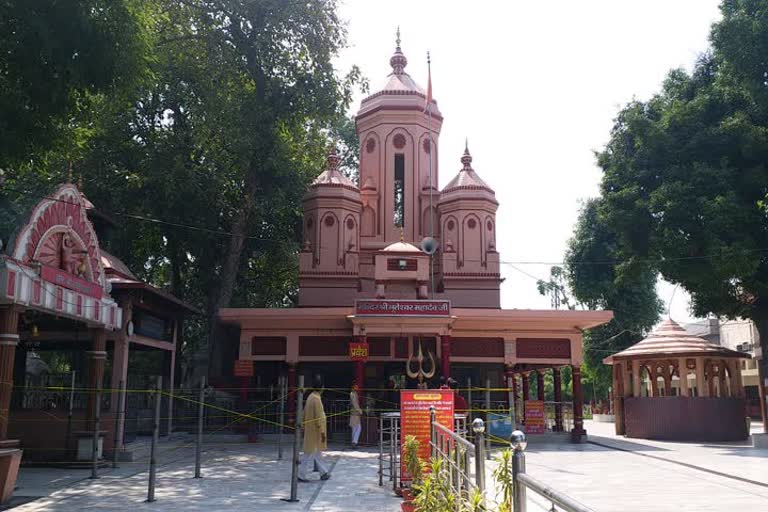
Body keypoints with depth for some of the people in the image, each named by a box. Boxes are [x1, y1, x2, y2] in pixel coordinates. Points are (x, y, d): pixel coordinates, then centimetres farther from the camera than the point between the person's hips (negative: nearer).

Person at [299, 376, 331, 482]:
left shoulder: (310, 397, 7)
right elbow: (319, 417, -22)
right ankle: (301, 474, 4)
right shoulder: (316, 399, -21)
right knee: (310, 453, -2)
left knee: (317, 452, 16)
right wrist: (323, 432, -19)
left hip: (310, 429, 10)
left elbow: (305, 413, 14)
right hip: (315, 430, -10)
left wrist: (304, 426, 21)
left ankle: (324, 472, 25)